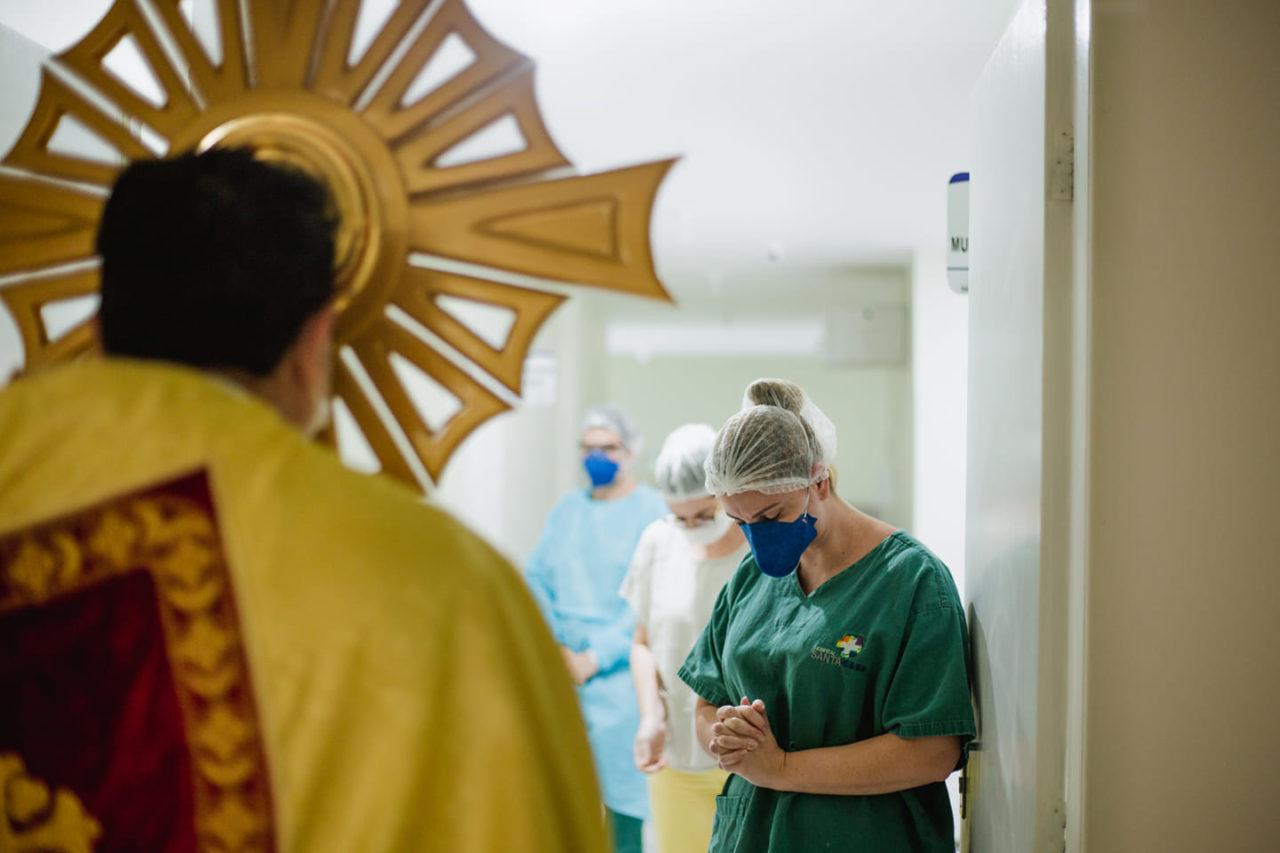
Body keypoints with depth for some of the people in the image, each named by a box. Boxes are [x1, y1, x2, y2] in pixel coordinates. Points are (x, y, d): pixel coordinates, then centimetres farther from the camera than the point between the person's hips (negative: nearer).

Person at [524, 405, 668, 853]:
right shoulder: (568, 508, 13)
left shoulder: (652, 510, -5)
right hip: (561, 668, 5)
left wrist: (595, 657, -12)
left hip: (619, 675, -5)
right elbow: (535, 577, 12)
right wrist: (553, 645, -2)